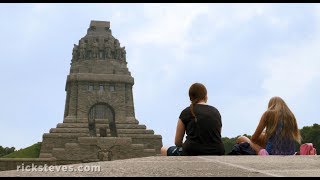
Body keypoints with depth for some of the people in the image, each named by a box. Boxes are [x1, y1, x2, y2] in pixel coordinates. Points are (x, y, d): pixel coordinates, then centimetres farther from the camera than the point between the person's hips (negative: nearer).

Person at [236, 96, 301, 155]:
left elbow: (254, 138, 3)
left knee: (241, 139, 12)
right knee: (261, 136, 29)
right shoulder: (290, 116, 8)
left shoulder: (268, 113, -2)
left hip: (272, 154, -5)